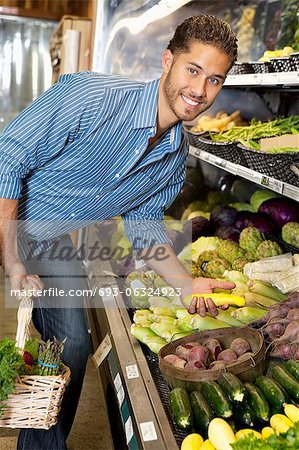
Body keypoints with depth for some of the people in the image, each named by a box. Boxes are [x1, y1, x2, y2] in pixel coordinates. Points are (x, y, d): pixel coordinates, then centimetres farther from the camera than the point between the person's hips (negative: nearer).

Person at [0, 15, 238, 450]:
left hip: (50, 242, 6)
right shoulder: (91, 97, -29)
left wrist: (186, 283, -9)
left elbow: (144, 222, 6)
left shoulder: (177, 155, -6)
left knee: (71, 349, 7)